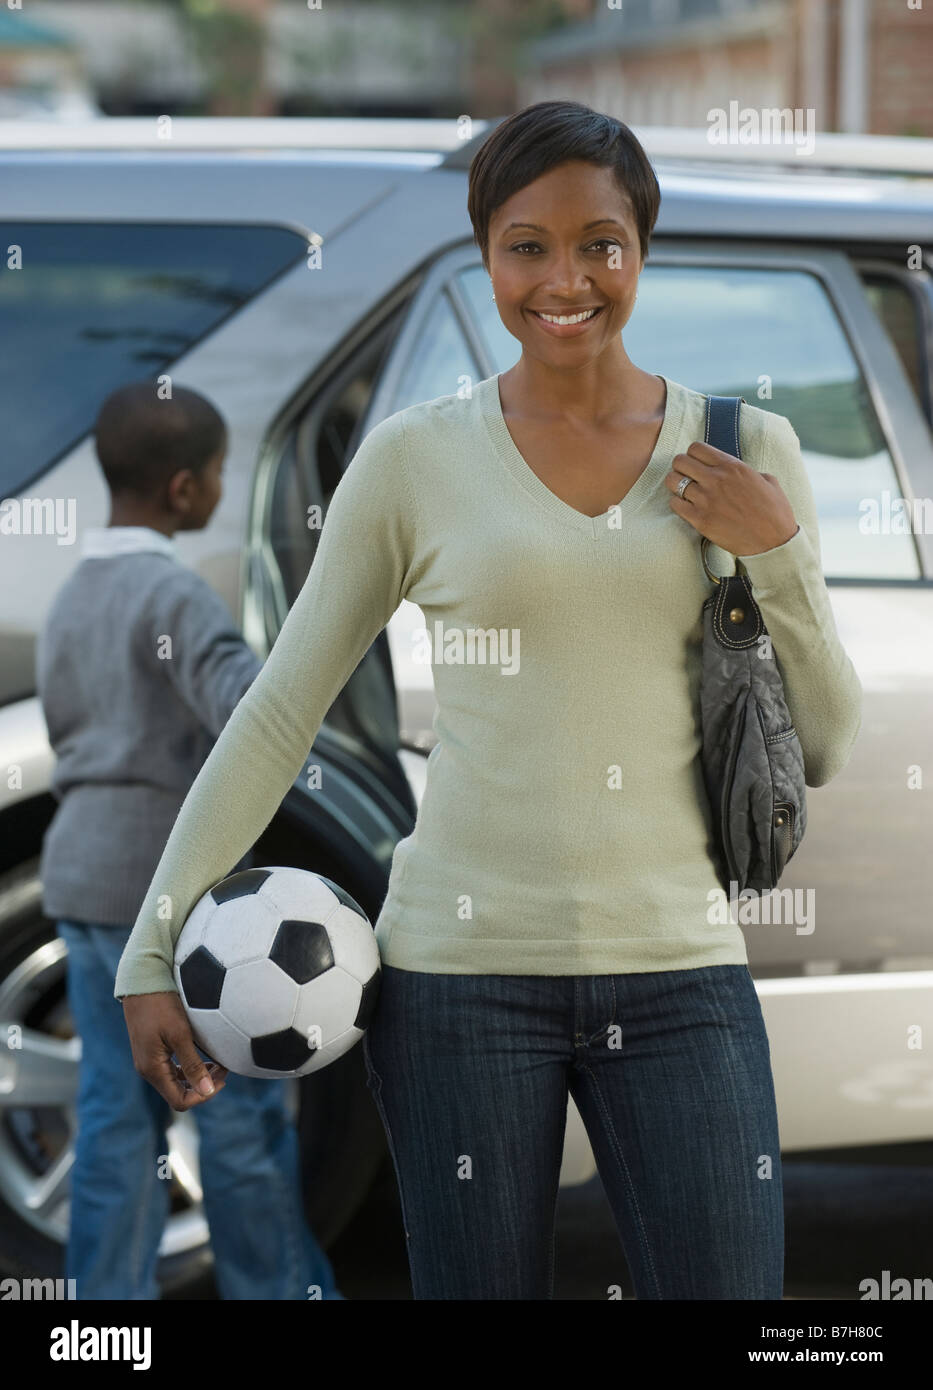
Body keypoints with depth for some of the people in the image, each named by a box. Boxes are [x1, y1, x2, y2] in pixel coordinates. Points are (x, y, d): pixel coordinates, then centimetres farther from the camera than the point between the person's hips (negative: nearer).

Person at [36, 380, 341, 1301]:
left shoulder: (70, 604, 14)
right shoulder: (171, 594, -14)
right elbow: (249, 708, -31)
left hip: (82, 878, 8)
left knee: (116, 1110, 8)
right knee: (241, 1108, 2)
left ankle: (109, 1298, 8)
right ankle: (278, 1291, 10)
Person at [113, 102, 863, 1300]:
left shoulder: (746, 450, 6)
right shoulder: (417, 459, 1)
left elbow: (820, 751, 10)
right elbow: (278, 715, 6)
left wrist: (778, 560, -6)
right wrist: (154, 949, 2)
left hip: (679, 971, 1)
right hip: (465, 966, -1)